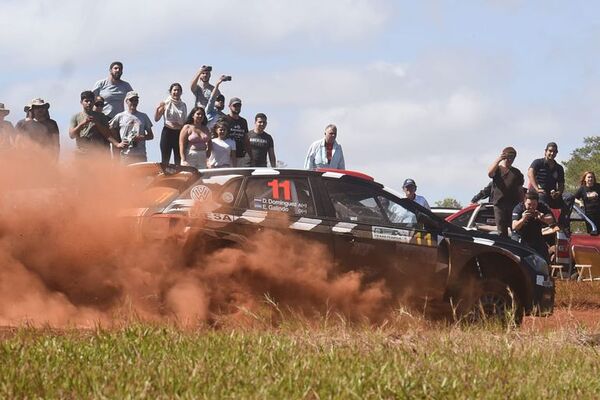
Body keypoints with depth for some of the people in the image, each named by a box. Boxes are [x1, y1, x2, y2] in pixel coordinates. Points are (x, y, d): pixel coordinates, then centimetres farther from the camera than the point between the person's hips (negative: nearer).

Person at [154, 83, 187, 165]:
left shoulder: (183, 105, 9)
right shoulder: (166, 103, -1)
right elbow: (156, 119, -2)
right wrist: (158, 108, -17)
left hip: (179, 133, 4)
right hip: (168, 132, -3)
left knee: (179, 161, 5)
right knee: (165, 160, -4)